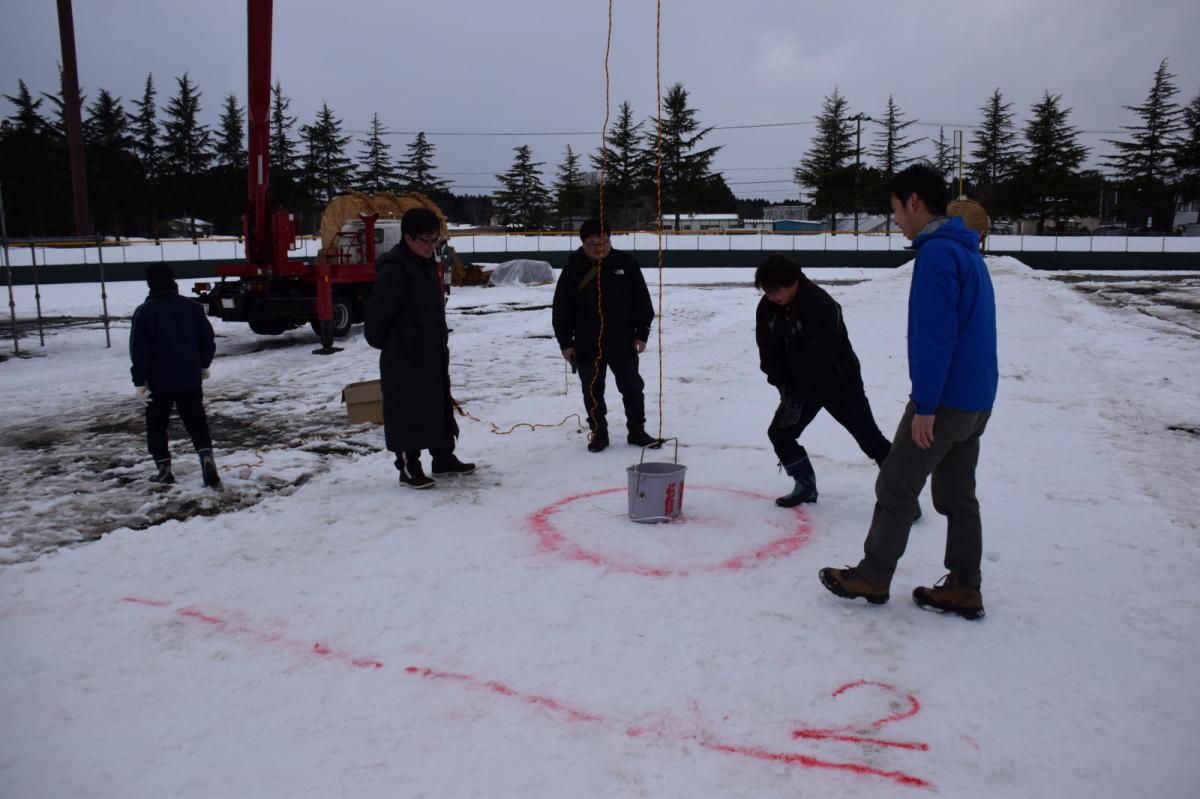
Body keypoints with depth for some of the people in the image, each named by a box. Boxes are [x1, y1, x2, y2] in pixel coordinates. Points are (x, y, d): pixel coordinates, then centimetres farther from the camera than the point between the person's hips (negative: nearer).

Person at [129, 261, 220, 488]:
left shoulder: (144, 312, -9)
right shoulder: (193, 307, 1)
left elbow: (139, 351, -11)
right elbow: (207, 340, 6)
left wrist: (140, 381, -6)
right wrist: (204, 365, 21)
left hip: (158, 383, -2)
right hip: (190, 380, 2)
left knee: (156, 426, 13)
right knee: (196, 423, 8)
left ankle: (164, 470, 15)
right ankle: (206, 457, -12)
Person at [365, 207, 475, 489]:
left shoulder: (427, 264, 11)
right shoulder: (394, 269, -19)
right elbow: (377, 312, -20)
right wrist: (381, 342, -6)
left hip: (433, 353, 9)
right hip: (404, 359, -9)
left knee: (441, 405, 16)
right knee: (407, 412, -1)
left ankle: (444, 458, 29)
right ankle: (408, 468, 9)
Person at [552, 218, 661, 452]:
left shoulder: (625, 263, -1)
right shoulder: (573, 269, -4)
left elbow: (642, 301, 4)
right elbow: (561, 309, -1)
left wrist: (642, 334, 1)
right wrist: (565, 342, -3)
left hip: (623, 343, 1)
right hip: (588, 346, -1)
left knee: (633, 388, 8)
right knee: (593, 391, 8)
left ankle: (637, 431, 23)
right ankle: (599, 433, 23)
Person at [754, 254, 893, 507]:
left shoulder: (822, 305, -28)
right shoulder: (767, 308, -8)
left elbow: (821, 357, -30)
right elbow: (769, 353, -2)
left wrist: (796, 393, -27)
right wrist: (784, 385, -13)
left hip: (840, 383, -6)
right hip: (799, 387, 6)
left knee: (871, 439, -3)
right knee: (779, 433, 1)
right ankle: (806, 486, 18)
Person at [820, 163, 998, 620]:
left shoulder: (937, 252, -16)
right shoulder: (967, 251, 15)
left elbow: (934, 336, -22)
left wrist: (924, 405, -20)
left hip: (944, 400, -9)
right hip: (977, 400, 9)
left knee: (895, 489, 3)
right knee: (958, 496, 14)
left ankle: (872, 578, 15)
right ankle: (963, 590, 20)